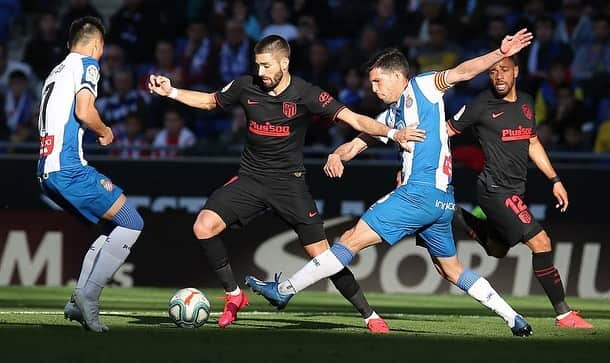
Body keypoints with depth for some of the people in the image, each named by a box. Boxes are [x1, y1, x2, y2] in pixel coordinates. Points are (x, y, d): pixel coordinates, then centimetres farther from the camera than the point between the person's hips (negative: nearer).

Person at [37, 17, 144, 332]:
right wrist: (106, 133, 2)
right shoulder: (87, 63, -1)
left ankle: (79, 302, 5)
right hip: (69, 167, -9)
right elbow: (84, 111, -16)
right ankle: (88, 295, -12)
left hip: (45, 171, 9)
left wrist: (94, 134, 26)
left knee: (112, 229, 16)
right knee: (132, 224, -5)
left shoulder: (56, 72, 25)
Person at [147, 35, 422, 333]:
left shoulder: (306, 95, -14)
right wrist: (171, 92, 5)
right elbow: (209, 101, 16)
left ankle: (369, 315, 7)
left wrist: (392, 133, -33)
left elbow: (355, 120, -18)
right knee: (204, 226, -17)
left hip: (289, 182, -3)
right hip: (250, 178, 3)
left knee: (322, 254, -7)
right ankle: (234, 295, 1)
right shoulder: (246, 87, -3)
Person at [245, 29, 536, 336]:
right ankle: (514, 319, 18)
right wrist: (336, 156, 0)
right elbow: (358, 143, 22)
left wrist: (500, 54, -22)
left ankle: (284, 290, -1)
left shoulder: (423, 87, 2)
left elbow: (461, 72, -9)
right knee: (451, 270, 18)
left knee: (352, 240, -5)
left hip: (421, 192, -10)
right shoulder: (391, 115, 24)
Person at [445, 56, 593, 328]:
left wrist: (554, 179, 19)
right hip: (495, 190, -8)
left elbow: (533, 144, 22)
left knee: (497, 251, 19)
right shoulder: (482, 106, -10)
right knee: (540, 243, -15)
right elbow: (444, 132, -3)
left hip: (515, 189, 8)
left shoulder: (526, 102, 10)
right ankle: (563, 314, -11)